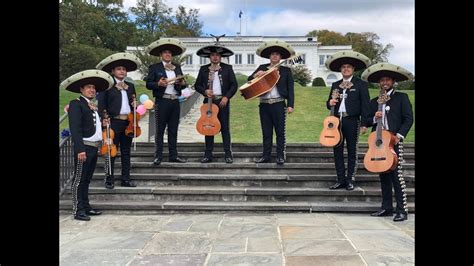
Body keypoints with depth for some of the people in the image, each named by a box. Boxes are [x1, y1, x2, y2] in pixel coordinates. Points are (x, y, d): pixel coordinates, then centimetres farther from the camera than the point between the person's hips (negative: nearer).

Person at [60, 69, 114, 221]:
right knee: (79, 179, -2)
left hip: (94, 147, 8)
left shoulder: (93, 106, 19)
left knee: (86, 180, 15)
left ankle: (86, 207, 22)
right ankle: (78, 211, 2)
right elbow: (75, 128, -16)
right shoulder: (76, 104, -7)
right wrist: (80, 149, -22)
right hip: (84, 147, -8)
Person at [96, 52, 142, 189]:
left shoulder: (130, 86, 16)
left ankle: (125, 179, 17)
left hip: (128, 122, 5)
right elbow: (101, 105, -6)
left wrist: (135, 104, 0)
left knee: (126, 152, 10)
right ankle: (109, 179, 8)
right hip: (114, 122, -5)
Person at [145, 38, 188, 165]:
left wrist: (183, 83, -5)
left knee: (173, 130, 9)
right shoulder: (154, 67, 2)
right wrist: (158, 84, -21)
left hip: (175, 101, 5)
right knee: (159, 130, 1)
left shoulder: (177, 67, 15)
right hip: (162, 101, -4)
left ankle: (173, 155, 16)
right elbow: (148, 84, -3)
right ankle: (158, 156, 7)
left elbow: (183, 83, 18)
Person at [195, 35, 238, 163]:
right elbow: (197, 85, 10)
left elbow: (234, 85, 1)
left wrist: (226, 97, -11)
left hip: (223, 101, -2)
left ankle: (228, 154, 6)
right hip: (209, 101, 2)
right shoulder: (203, 69, 10)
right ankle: (208, 154, 10)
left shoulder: (227, 68, 5)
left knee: (225, 128, 0)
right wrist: (205, 91, -10)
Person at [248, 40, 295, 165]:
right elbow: (249, 81, 11)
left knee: (280, 131, 2)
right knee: (266, 132, 8)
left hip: (279, 104, -2)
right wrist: (255, 75, -11)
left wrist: (290, 105, -7)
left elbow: (290, 88, 2)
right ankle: (266, 155, 15)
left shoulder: (286, 70, 6)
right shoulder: (262, 68, 12)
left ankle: (280, 156, 9)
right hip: (264, 104, 3)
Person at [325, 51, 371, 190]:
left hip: (352, 121, -4)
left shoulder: (361, 84, 2)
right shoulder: (335, 85, 15)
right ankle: (341, 180, 12)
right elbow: (330, 102, 19)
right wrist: (330, 102, -6)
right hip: (337, 120, 4)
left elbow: (365, 104, -3)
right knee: (337, 151, 4)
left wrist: (364, 123, -11)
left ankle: (350, 180, 11)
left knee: (352, 152, 3)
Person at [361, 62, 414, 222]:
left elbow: (408, 119, -2)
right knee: (383, 175, 9)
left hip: (394, 141, -5)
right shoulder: (374, 102, 18)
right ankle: (386, 208, 16)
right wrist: (374, 118, -7)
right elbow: (367, 121, 15)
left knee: (396, 174, -9)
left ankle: (402, 210, -5)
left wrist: (399, 135, -14)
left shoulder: (401, 98, 5)